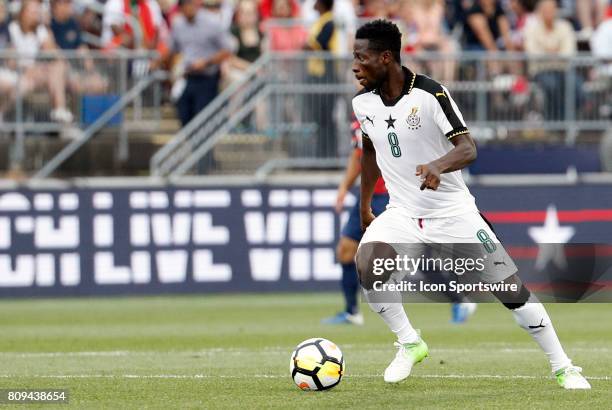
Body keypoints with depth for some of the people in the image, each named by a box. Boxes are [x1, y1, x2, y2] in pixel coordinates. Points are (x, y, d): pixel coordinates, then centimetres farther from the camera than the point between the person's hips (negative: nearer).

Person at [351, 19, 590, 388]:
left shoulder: (430, 94, -18)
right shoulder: (363, 103, -1)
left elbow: (468, 149, -24)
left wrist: (438, 166, -45)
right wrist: (365, 205, 21)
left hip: (452, 211, -4)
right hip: (402, 214, 4)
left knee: (510, 288, -6)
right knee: (367, 267, -26)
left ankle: (564, 368, 8)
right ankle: (410, 345, -5)